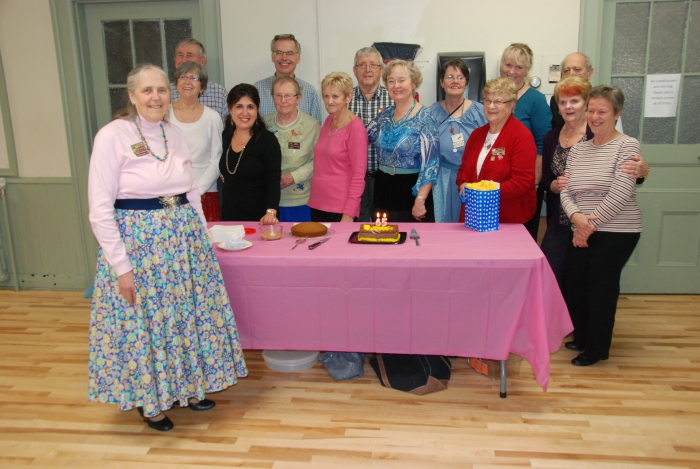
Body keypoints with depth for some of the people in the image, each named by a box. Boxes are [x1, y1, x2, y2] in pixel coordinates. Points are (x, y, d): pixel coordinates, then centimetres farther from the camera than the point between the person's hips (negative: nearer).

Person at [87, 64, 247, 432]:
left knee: (186, 314, 14)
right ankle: (150, 400, 29)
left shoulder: (175, 135, 7)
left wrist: (204, 238, 11)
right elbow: (100, 210, -14)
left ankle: (185, 385, 36)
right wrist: (121, 265, -16)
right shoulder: (113, 136, -11)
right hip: (138, 241, -5)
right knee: (144, 320, 7)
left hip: (183, 239, 6)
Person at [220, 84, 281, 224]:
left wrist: (271, 212, -34)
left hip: (258, 217, -5)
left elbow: (273, 181, -21)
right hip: (229, 214, 5)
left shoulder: (268, 140, -14)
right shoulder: (226, 135, 3)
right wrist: (223, 175, 6)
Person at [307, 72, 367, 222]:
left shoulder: (355, 126, -11)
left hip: (340, 210, -6)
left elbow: (359, 175, -13)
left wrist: (349, 213, -16)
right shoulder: (329, 120, 8)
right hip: (317, 204, 6)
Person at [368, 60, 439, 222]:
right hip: (383, 189, 6)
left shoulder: (424, 118, -11)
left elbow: (430, 164, -16)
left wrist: (420, 200, -21)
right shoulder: (385, 115, 7)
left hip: (412, 189, -5)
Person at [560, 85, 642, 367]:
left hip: (616, 233, -5)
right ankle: (582, 337, 34)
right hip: (582, 233, 6)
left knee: (600, 288, 2)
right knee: (573, 285, 10)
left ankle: (597, 348, 22)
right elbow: (565, 192, 3)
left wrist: (590, 224, -15)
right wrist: (576, 216, -16)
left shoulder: (627, 146, -8)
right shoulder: (577, 150, 10)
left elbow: (620, 194, -17)